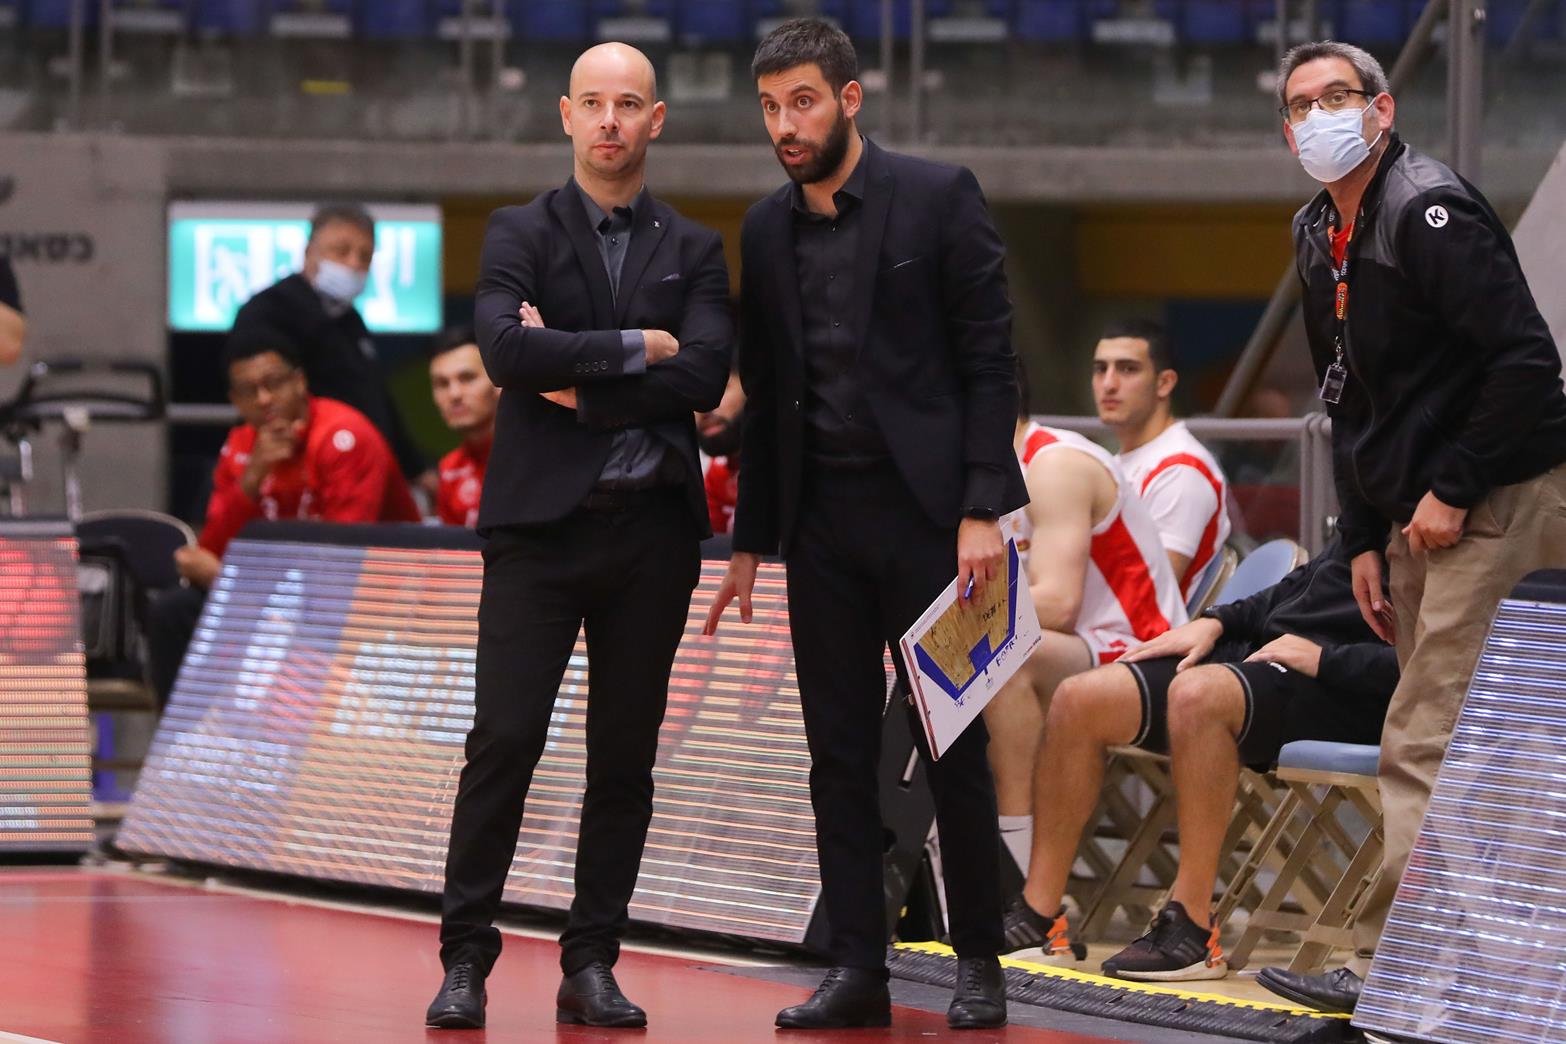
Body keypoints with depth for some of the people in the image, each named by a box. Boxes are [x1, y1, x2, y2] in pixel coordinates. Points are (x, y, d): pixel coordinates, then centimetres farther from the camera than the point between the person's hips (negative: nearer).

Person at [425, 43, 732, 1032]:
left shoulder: (694, 251, 10)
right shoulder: (521, 234, 4)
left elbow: (705, 378, -5)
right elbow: (507, 349, -14)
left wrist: (579, 384, -9)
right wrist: (635, 348, -12)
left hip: (652, 530, 2)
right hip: (541, 523, -2)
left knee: (625, 755, 4)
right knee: (505, 738, -9)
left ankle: (592, 966, 11)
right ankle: (467, 958, -3)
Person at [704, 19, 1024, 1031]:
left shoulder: (939, 197, -5)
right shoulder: (767, 230, 10)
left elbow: (991, 364, -7)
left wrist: (983, 510, -14)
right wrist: (751, 541, 14)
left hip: (926, 509, -5)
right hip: (822, 520, 5)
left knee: (955, 742, 0)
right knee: (840, 750, 4)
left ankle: (981, 965, 7)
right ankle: (858, 968, 8)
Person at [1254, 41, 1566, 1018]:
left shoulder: (1432, 212, -15)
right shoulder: (1321, 236, 13)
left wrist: (1453, 490, -18)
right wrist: (1366, 537, 15)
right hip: (1418, 518, 10)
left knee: (1427, 750, -11)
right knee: (1458, 751, 10)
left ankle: (1390, 967, -10)